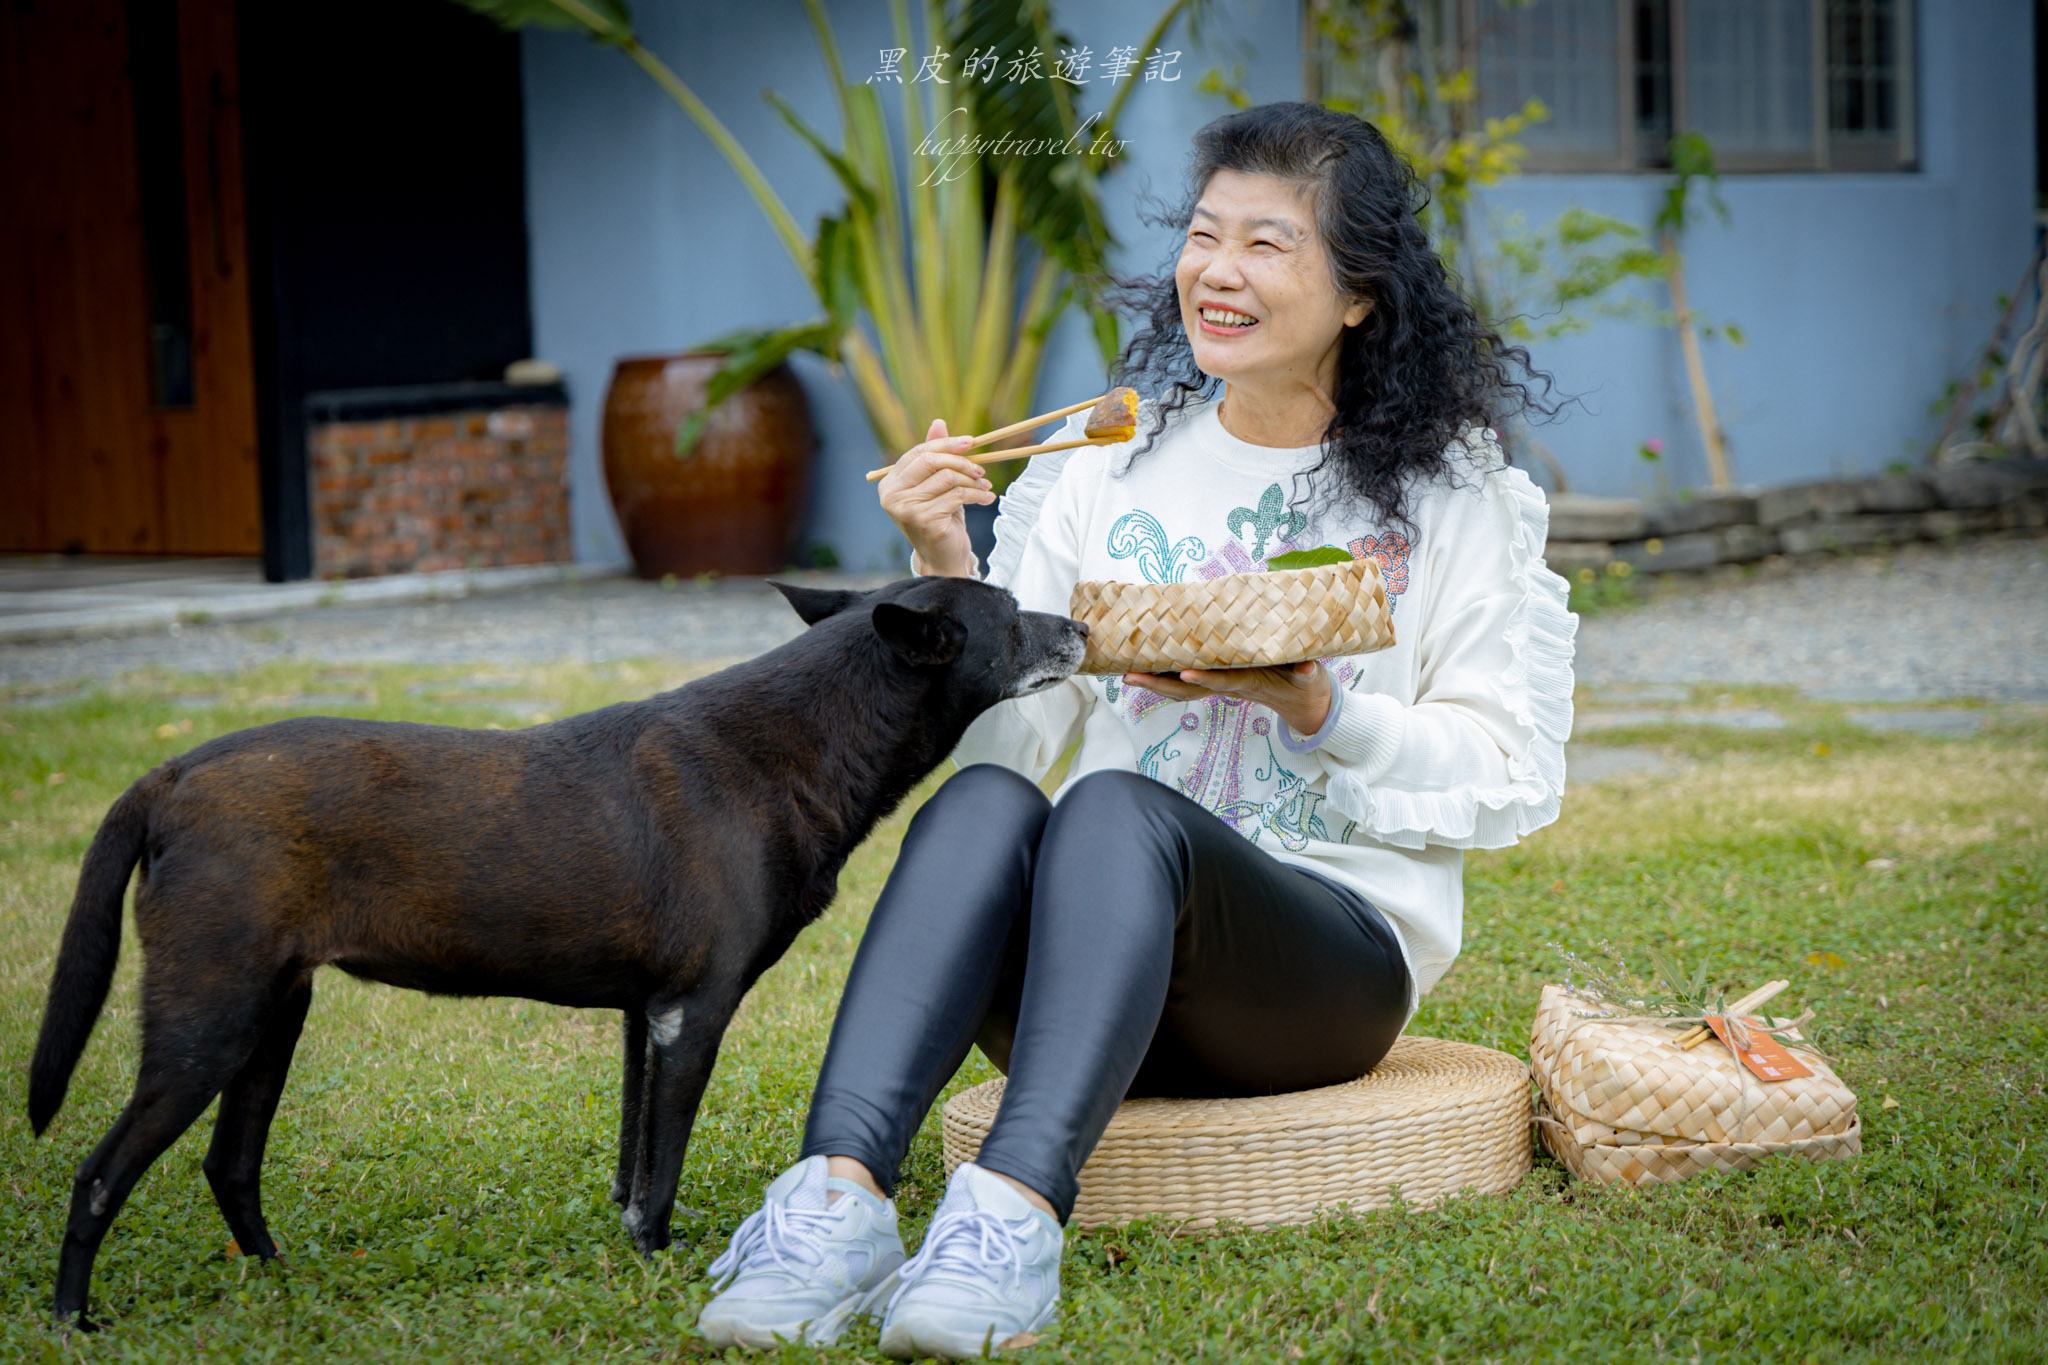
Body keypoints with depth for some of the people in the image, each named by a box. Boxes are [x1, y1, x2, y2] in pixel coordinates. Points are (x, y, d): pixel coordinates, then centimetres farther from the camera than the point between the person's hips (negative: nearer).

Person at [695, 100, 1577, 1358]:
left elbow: (1517, 778, 1)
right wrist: (950, 577, -8)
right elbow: (1010, 734, 8)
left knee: (1116, 808, -34)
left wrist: (1321, 712, -13)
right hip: (1105, 942, 3)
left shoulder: (1456, 496, 6)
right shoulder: (1108, 468, 13)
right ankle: (839, 1195, -46)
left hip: (1340, 946, -2)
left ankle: (1017, 1214, -53)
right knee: (985, 799, -31)